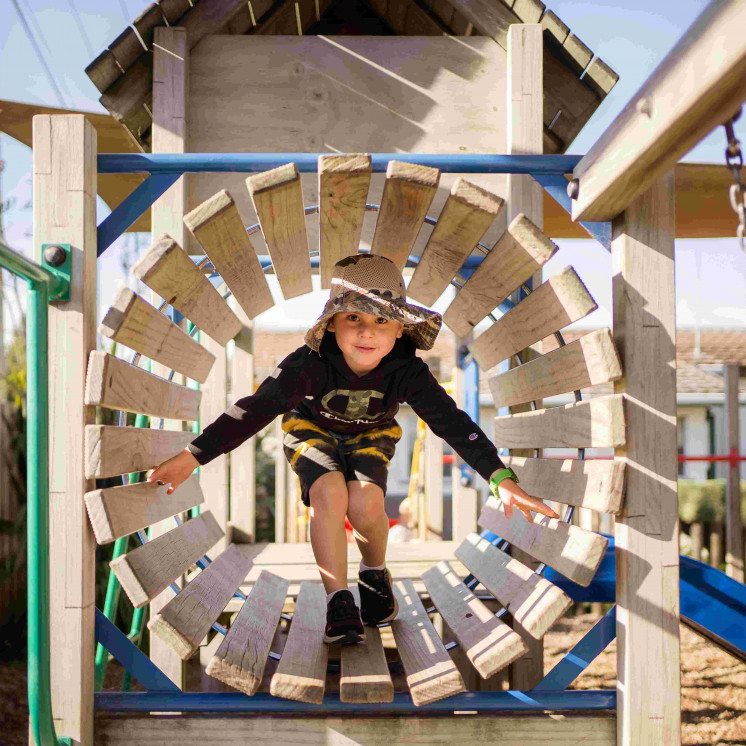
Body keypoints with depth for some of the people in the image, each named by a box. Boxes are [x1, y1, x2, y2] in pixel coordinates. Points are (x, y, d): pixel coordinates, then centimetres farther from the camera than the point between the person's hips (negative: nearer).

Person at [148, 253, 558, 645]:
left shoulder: (408, 372, -29)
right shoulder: (310, 364, -33)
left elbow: (453, 422, -28)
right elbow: (255, 408, -34)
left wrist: (501, 478, -35)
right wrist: (192, 456, -40)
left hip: (370, 437, 1)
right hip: (312, 430, -1)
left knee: (366, 502, -27)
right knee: (329, 494, -32)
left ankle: (375, 576, 6)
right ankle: (339, 602, -21)